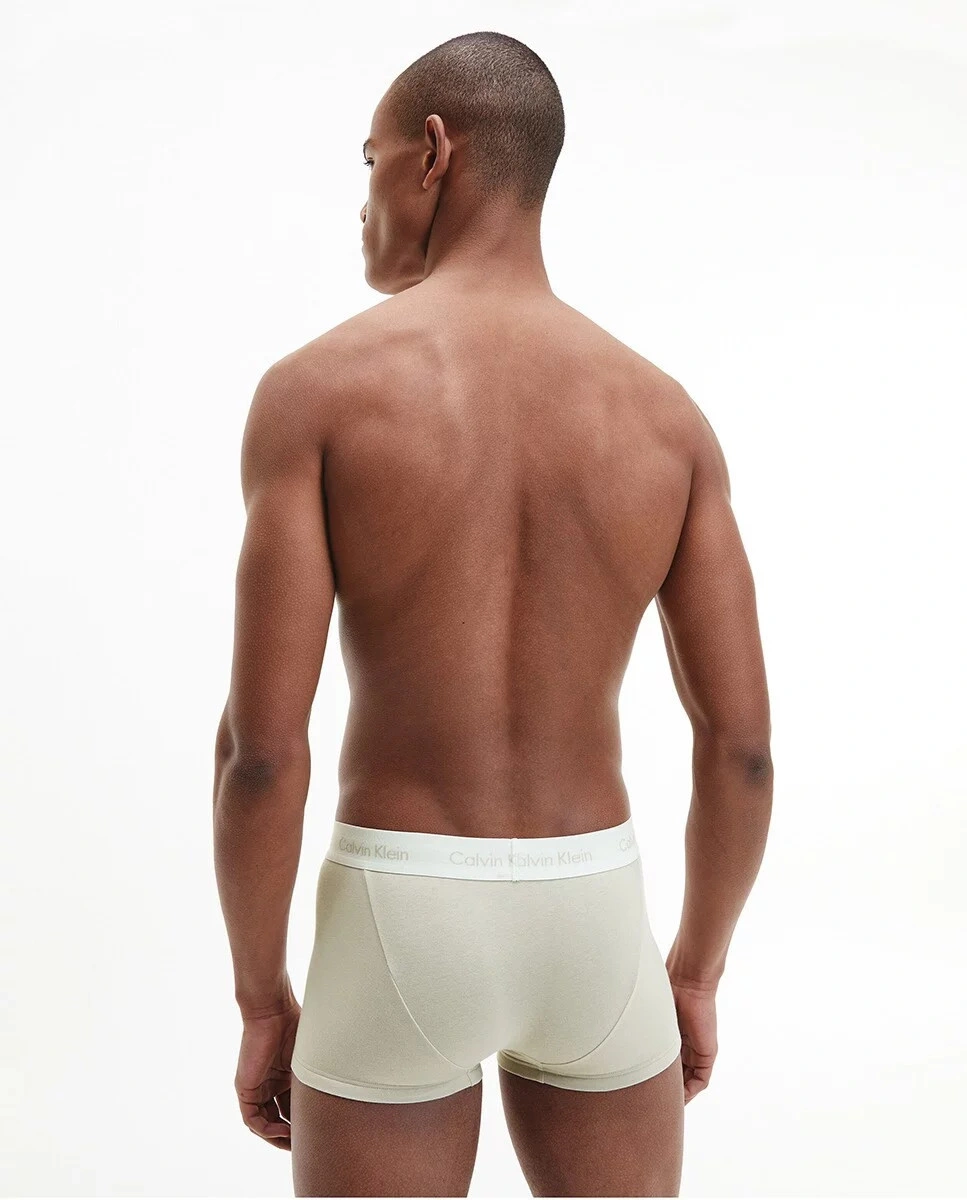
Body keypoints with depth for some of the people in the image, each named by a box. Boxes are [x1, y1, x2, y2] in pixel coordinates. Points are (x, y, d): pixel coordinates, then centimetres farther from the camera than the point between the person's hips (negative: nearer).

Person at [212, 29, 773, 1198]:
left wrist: (259, 1001, -1)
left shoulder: (315, 388, -10)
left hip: (399, 927, -2)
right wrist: (695, 970, 12)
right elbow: (742, 740, -2)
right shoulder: (667, 413, 0)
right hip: (593, 920, 3)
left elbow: (260, 742, -15)